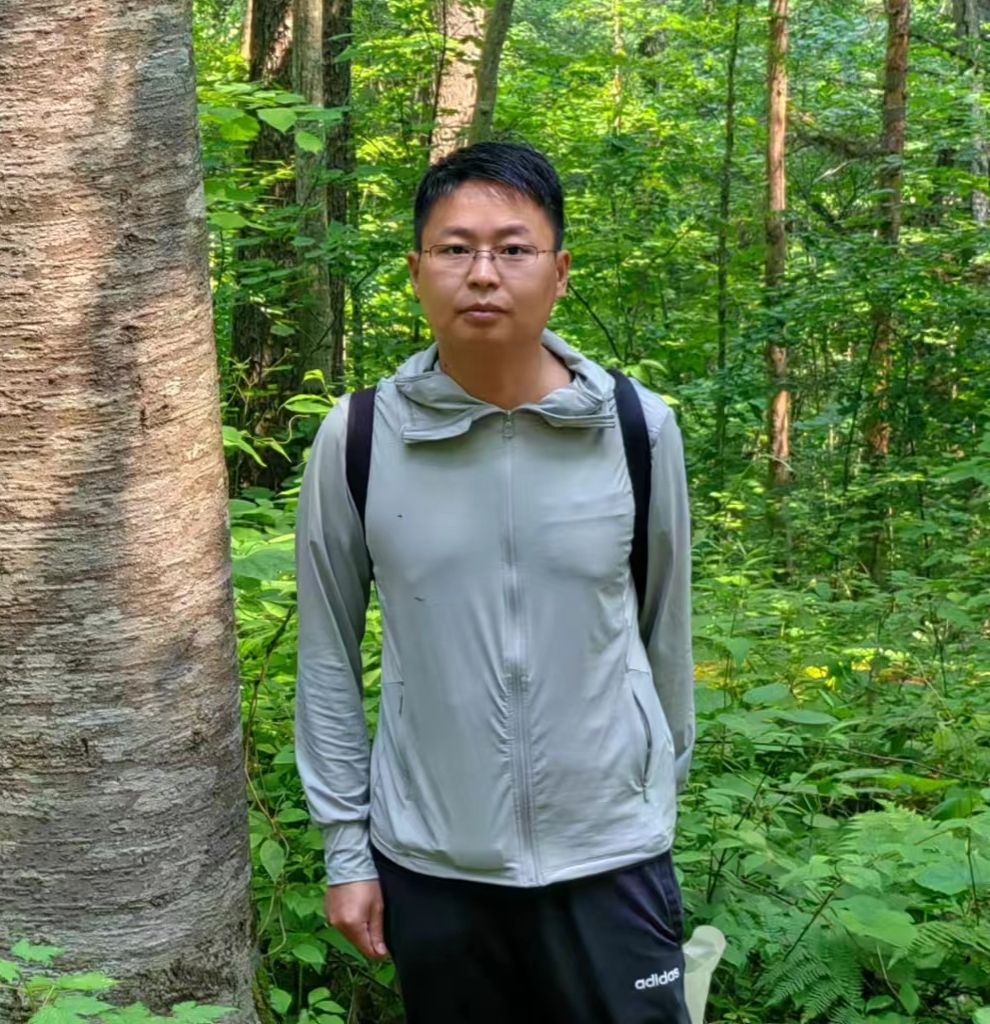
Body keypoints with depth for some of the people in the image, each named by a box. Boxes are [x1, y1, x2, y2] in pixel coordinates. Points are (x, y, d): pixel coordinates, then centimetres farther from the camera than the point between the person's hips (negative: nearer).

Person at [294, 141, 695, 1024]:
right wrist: (346, 845, 2)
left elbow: (664, 634, 7)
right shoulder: (358, 438, -6)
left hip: (610, 858, 0)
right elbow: (328, 655, 2)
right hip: (427, 864, 0)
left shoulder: (641, 430, -5)